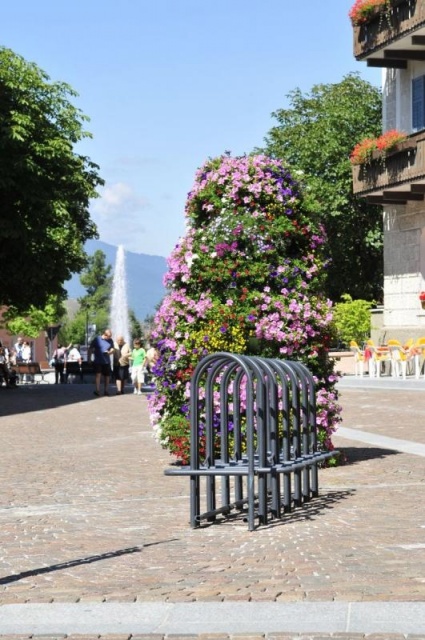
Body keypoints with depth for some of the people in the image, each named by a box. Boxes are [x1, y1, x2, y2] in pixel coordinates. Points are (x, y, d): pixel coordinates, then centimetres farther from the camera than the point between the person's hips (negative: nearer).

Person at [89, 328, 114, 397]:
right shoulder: (97, 339, -5)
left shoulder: (110, 340, 7)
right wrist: (89, 359, -2)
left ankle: (106, 390, 21)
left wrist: (109, 352, -14)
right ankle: (97, 390, -23)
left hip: (106, 362, 4)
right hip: (97, 361, -4)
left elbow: (112, 350, 10)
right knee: (98, 374, -18)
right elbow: (90, 350, 0)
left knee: (107, 376, 8)